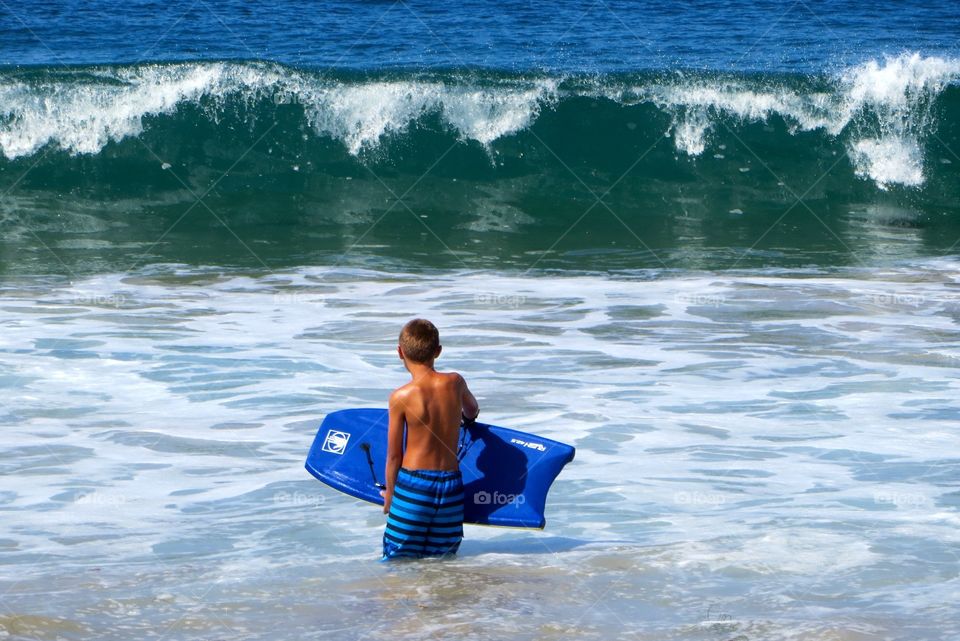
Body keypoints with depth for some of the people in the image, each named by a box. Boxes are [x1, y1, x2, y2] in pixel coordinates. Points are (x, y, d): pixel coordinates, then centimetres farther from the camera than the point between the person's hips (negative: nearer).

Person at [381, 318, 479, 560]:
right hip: (451, 483, 3)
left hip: (413, 483, -3)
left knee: (398, 557, 3)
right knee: (444, 556, 12)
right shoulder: (455, 382, 0)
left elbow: (394, 455, -3)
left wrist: (389, 492, 13)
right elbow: (472, 411, 25)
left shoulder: (401, 397, -10)